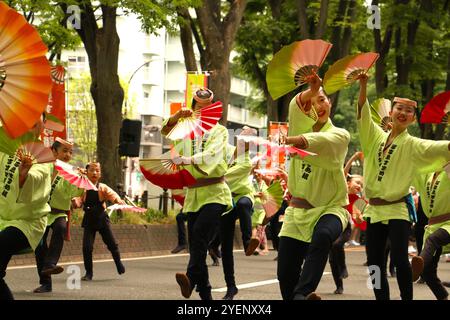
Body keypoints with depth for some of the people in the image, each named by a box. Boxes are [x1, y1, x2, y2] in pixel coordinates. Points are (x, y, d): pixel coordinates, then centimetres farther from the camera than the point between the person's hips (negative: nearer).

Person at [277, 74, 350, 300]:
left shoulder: (340, 135, -2)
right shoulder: (300, 127, 8)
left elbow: (322, 141, -26)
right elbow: (296, 108, -15)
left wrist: (296, 140, -44)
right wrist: (311, 91, -34)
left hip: (329, 207, -4)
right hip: (297, 211, 4)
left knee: (322, 237, -38)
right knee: (285, 274, -1)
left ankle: (302, 294, -46)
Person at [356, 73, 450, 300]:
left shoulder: (413, 145, -3)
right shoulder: (377, 137, 7)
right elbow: (363, 113, -4)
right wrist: (363, 85, -16)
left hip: (398, 209, -4)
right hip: (374, 209, 4)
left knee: (400, 259, -18)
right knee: (374, 263, 7)